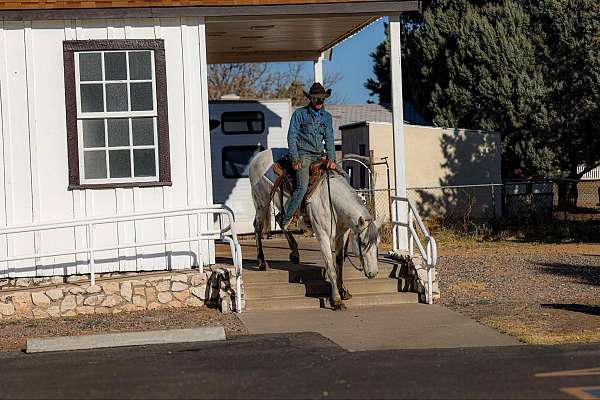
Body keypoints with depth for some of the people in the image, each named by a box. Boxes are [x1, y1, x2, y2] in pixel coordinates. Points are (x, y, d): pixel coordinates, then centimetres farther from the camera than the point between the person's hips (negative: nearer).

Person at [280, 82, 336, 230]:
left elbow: (329, 139, 9)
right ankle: (286, 218, -15)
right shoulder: (299, 114, -2)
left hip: (319, 155, 6)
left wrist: (331, 158, -7)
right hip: (303, 153, -6)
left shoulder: (327, 117, 12)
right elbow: (292, 137, -4)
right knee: (302, 187, -22)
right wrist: (295, 159, -13)